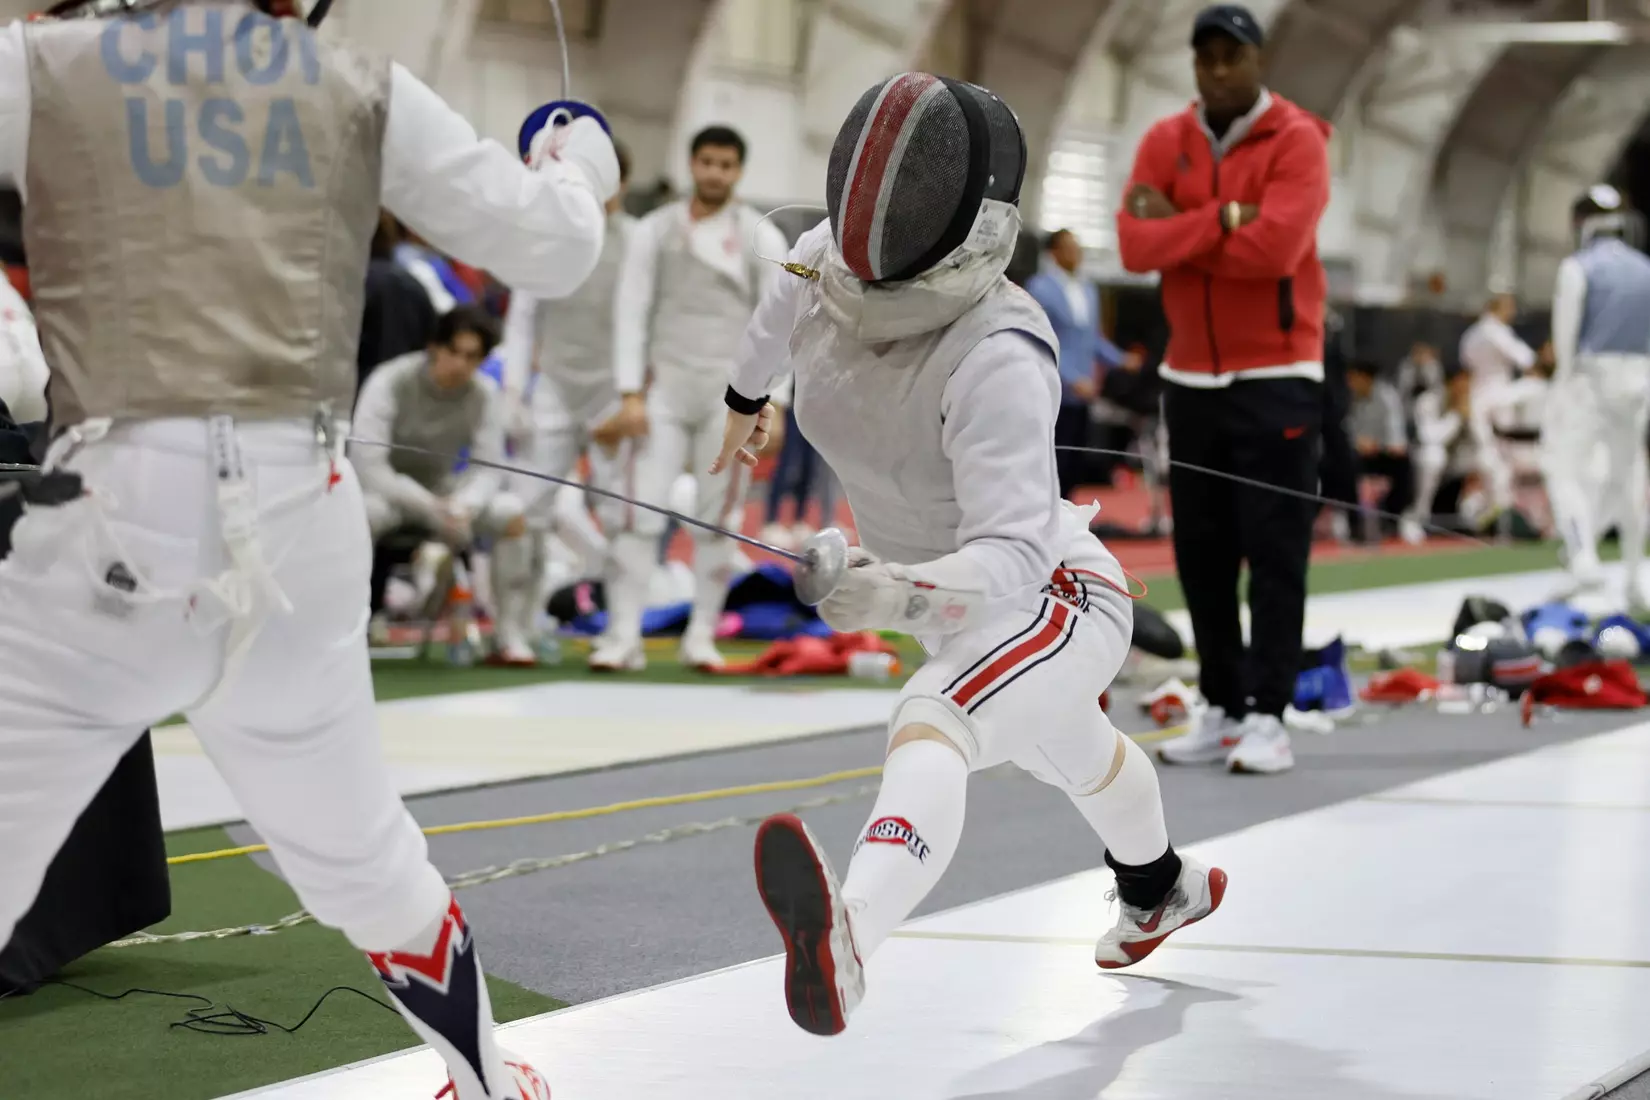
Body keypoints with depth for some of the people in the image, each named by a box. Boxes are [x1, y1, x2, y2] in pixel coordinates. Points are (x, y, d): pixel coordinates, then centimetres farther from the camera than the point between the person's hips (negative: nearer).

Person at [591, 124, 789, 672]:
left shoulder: (761, 237, 2)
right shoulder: (655, 231, 4)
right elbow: (631, 312, 2)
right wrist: (630, 395, -6)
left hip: (731, 394, 0)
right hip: (666, 390, 0)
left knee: (716, 520, 4)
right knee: (641, 513, -7)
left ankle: (702, 636, 12)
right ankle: (623, 637, -8)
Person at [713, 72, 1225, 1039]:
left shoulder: (998, 357, -36)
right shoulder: (826, 271, -16)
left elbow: (1013, 554, -43)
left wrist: (904, 594, -62)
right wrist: (748, 392, 28)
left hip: (1054, 602, -9)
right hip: (960, 608, 9)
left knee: (930, 726, -40)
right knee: (1073, 755, 37)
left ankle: (848, 938, -66)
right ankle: (1164, 887, 69)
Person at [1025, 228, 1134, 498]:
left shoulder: (1089, 291, 14)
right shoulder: (1040, 289, -10)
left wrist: (1122, 362, 8)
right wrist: (1072, 379, -22)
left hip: (1083, 394, 7)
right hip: (1055, 393, -7)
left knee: (1075, 464, 10)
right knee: (1054, 464, -7)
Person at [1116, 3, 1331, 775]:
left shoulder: (1297, 141, -8)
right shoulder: (1166, 143, 6)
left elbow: (1277, 246, -22)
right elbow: (1135, 246, -7)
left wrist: (1179, 230, -12)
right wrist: (1224, 218, -16)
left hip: (1275, 379, -5)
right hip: (1190, 378, 5)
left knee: (1274, 552, -6)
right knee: (1201, 553, 7)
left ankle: (1267, 717, -5)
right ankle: (1221, 710, 14)